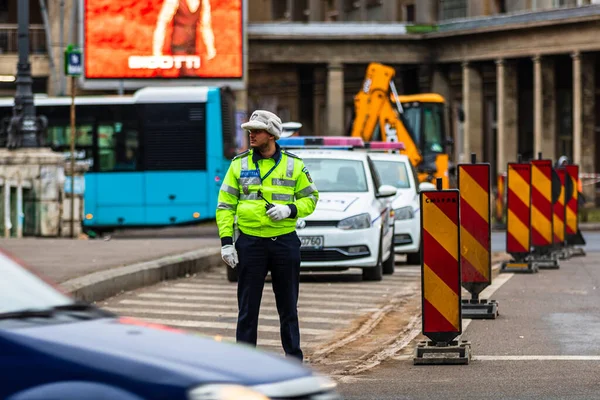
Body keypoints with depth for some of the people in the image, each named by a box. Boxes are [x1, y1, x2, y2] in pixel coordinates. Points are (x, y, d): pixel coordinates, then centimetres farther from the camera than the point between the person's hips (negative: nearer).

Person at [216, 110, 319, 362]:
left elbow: (310, 198, 8)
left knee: (288, 306, 7)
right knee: (247, 306, 2)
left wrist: (289, 210, -12)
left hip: (285, 241, 0)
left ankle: (294, 358, 16)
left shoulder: (294, 165, 4)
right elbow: (225, 204, 4)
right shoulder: (239, 164, 5)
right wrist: (226, 241, -5)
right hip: (250, 243, 0)